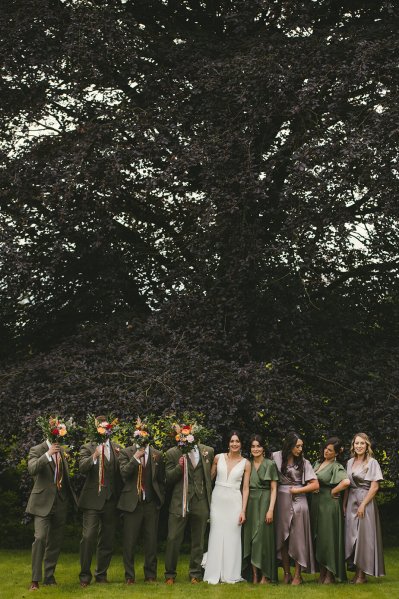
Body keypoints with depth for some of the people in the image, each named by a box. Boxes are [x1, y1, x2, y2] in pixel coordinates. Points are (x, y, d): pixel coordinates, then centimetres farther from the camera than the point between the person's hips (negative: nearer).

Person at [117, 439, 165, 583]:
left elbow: (161, 480, 13)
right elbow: (124, 473, -14)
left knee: (151, 541, 7)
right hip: (132, 503, -2)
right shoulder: (126, 453, 1)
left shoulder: (157, 455, 8)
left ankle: (150, 575, 18)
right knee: (129, 541, 1)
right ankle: (129, 576, 13)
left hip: (151, 504, 2)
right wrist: (136, 457, -18)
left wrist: (161, 499, 9)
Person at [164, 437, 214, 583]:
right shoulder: (172, 453, 0)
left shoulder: (208, 451, 6)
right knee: (173, 539, -2)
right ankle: (170, 574, 12)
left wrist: (209, 498, 13)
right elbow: (168, 479, -1)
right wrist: (179, 467, -18)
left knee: (198, 540, 9)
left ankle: (195, 574, 21)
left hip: (201, 503, 2)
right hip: (179, 502, -2)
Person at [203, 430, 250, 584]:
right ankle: (214, 574, 9)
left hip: (234, 502, 0)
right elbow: (210, 477, 13)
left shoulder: (245, 463, 1)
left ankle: (230, 574, 13)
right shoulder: (218, 458, 2)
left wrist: (243, 510, -4)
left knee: (232, 537, 3)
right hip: (218, 500, 0)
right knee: (216, 536, 2)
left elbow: (246, 488, 1)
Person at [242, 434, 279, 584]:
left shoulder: (270, 464, -2)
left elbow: (274, 489, -4)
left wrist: (271, 509, -12)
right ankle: (254, 575, 10)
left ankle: (265, 575, 6)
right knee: (250, 536, 3)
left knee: (262, 536, -3)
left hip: (264, 502, -4)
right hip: (250, 503, 4)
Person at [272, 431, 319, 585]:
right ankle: (286, 574, 14)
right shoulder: (276, 457, 3)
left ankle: (298, 575, 7)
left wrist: (296, 490, -5)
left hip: (298, 501, -1)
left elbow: (315, 485, -2)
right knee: (282, 537, 5)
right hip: (281, 501, 1)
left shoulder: (303, 462, 2)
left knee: (297, 537, 0)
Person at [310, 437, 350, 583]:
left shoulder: (336, 466, -11)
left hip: (329, 504, -8)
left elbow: (346, 482, -28)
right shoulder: (318, 463, 12)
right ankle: (322, 572, 21)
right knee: (317, 537, 11)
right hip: (316, 504, 8)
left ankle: (330, 574, 8)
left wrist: (333, 491, -16)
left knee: (328, 537, -2)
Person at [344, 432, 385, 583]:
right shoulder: (350, 462, 10)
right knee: (352, 535, 5)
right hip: (351, 502, 5)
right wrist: (345, 504, 4)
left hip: (366, 501, -5)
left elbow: (374, 487, -10)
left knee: (363, 536, -2)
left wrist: (363, 505, -14)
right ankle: (356, 571, 13)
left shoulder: (372, 462, -5)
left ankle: (362, 573, 6)